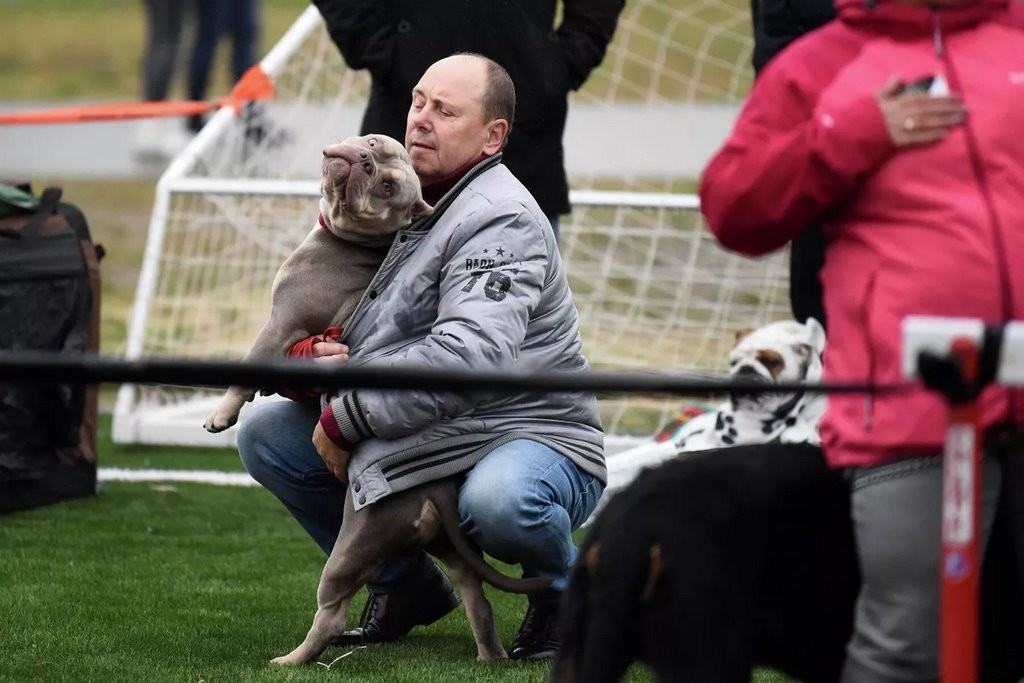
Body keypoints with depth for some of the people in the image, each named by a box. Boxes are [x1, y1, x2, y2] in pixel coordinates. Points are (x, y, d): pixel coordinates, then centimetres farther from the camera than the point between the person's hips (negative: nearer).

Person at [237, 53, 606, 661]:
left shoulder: (501, 220, -18)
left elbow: (470, 358, -34)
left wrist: (345, 417, -25)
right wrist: (307, 356, -13)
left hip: (529, 435, -8)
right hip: (413, 449, 8)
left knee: (498, 501, -42)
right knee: (266, 434, -1)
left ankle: (566, 591, -4)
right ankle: (406, 586, 13)